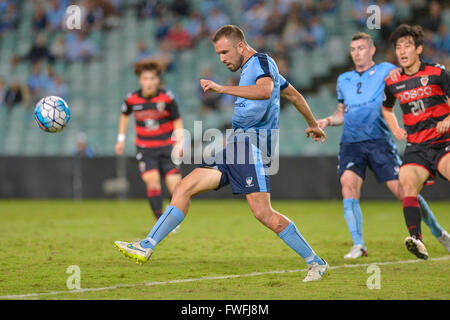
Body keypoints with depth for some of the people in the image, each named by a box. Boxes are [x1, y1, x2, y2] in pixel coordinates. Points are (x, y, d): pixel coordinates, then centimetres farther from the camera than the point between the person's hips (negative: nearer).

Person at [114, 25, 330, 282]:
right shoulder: (252, 68, 25)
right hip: (236, 145, 10)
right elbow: (293, 94, 36)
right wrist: (313, 124, 49)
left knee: (263, 212, -19)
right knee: (184, 188, 2)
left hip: (251, 144, -10)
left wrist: (222, 89, -31)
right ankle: (146, 248, 2)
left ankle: (317, 263, -9)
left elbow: (265, 90, -28)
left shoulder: (261, 61, -5)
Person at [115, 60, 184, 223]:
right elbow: (124, 115, 17)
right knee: (152, 180, -18)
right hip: (145, 147, 1)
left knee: (174, 183, -9)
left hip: (167, 146, -1)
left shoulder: (167, 97, -9)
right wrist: (121, 138, 15)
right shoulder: (132, 99, -5)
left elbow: (177, 120, 2)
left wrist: (179, 141, -10)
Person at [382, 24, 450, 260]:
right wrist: (395, 130, 14)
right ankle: (416, 239, -30)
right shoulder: (392, 82, 10)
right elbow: (386, 108, 30)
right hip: (416, 147, 3)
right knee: (407, 186, -20)